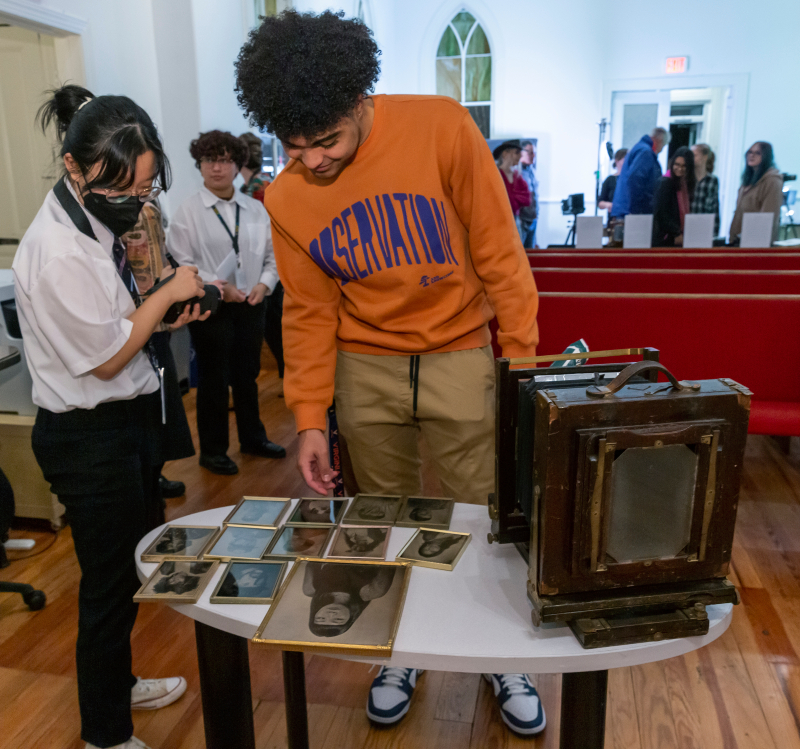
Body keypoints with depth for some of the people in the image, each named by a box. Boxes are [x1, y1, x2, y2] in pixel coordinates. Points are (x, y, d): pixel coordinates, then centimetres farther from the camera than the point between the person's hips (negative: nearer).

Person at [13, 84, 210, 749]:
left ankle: (117, 683, 47)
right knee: (108, 582, 7)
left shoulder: (99, 222, 4)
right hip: (90, 436, -9)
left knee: (130, 568, 23)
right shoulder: (57, 251, -24)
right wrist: (166, 293, -12)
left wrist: (168, 316, -3)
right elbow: (105, 358, -19)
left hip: (131, 416, 9)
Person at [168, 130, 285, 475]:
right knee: (213, 380, 6)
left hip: (251, 305, 4)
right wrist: (218, 286, -19)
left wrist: (264, 284, -8)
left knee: (247, 375, 17)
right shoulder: (188, 211, -6)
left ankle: (252, 437, 36)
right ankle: (212, 450, 22)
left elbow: (272, 256, 9)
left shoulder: (255, 210, 5)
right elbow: (180, 262, -10)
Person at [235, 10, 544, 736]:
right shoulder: (285, 198, -6)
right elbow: (309, 312, 1)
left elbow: (499, 253, -10)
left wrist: (523, 362, -8)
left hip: (459, 356, -2)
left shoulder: (441, 128, -15)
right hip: (365, 370, 2)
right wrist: (310, 417, -1)